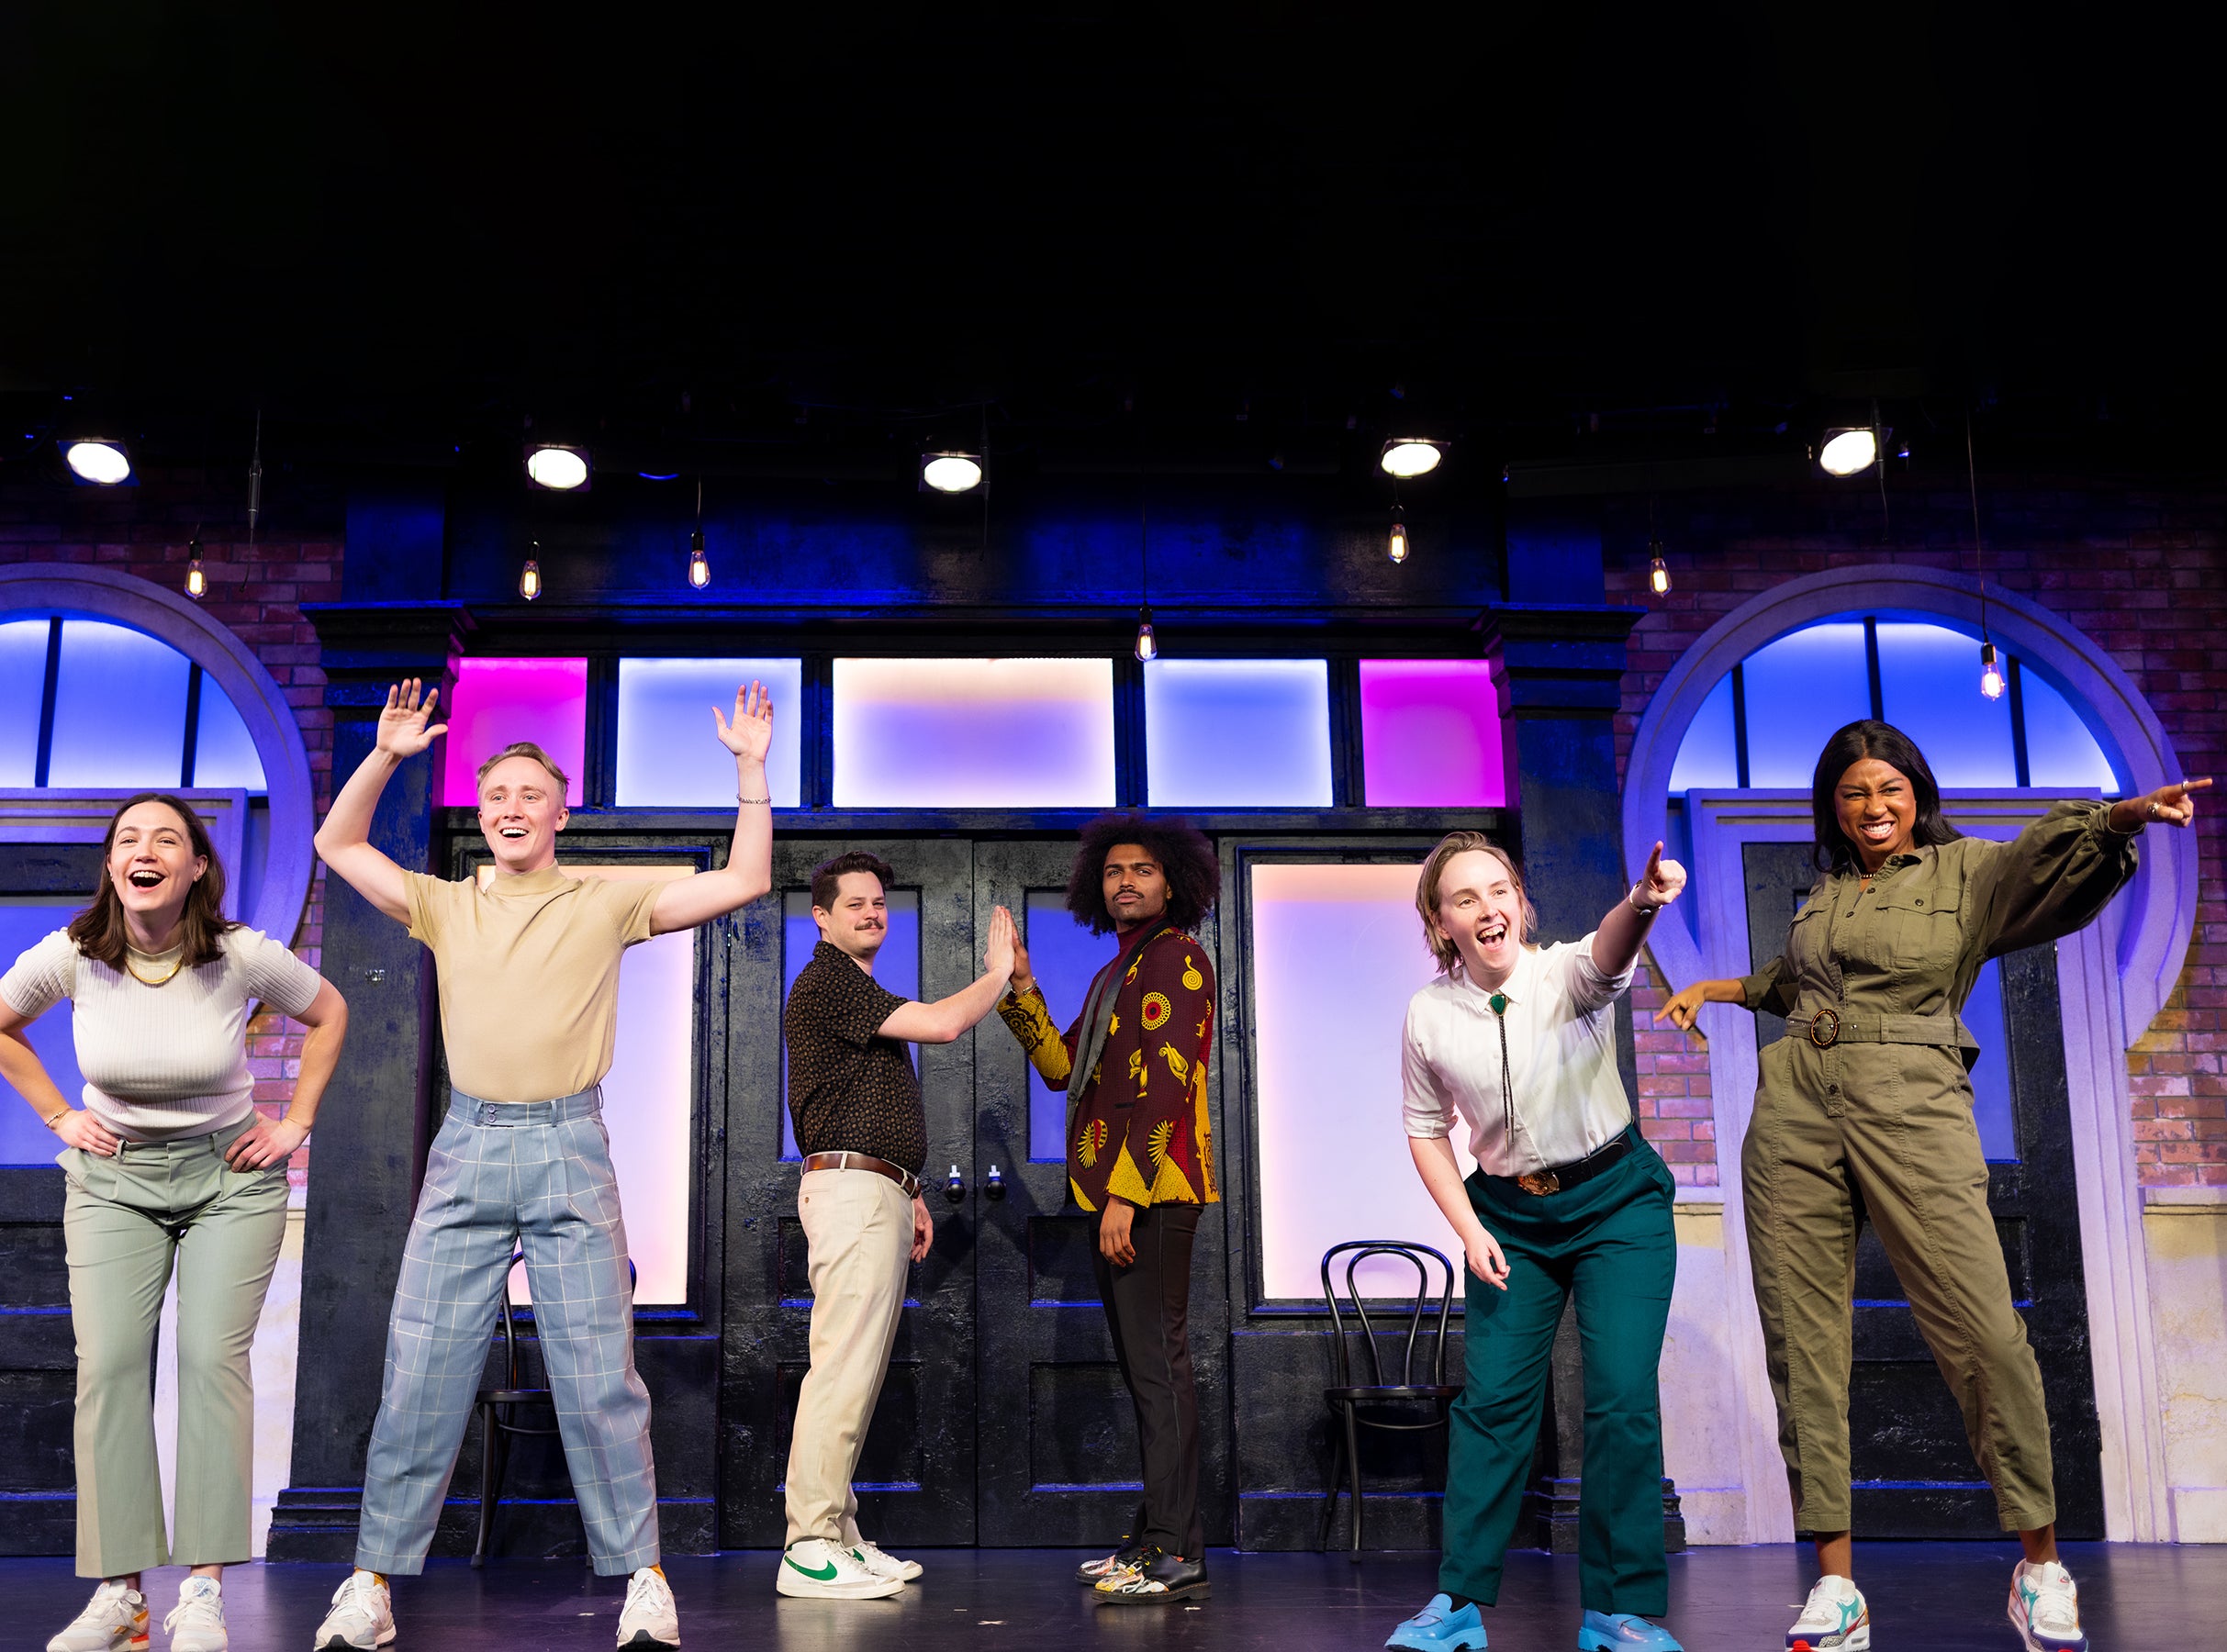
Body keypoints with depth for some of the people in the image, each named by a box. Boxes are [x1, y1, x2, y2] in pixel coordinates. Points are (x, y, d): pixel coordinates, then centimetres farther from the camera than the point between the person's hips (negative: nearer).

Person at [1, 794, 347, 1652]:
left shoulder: (244, 956, -15)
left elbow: (328, 1013, 4)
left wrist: (296, 1123, 0)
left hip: (230, 1176, -1)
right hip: (113, 1177, 2)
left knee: (214, 1356, -13)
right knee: (107, 1364, -10)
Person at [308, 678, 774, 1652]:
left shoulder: (605, 904, 8)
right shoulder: (447, 906, 15)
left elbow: (745, 882, 3)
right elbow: (338, 844, 18)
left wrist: (750, 767, -2)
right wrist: (386, 755, 7)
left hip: (571, 1151, -2)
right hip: (466, 1150, 2)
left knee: (599, 1378, -2)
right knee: (420, 1371, 1)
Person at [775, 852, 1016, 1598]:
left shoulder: (860, 992, 24)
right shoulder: (827, 982, -9)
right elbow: (941, 1023, -18)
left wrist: (908, 1194, 22)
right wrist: (998, 974, -2)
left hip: (878, 1192, 10)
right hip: (850, 1189, -10)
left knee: (859, 1369, 9)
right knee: (843, 1365, -13)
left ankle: (838, 1536, 13)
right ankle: (809, 1549, -11)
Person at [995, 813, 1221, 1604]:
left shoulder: (1176, 957, -7)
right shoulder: (1116, 972, 23)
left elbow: (1164, 1082, -16)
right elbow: (1063, 1065, 20)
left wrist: (1126, 1193, -22)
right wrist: (1021, 989, 11)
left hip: (1151, 1191, -10)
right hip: (1114, 1190, 10)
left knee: (1158, 1363, -10)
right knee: (1142, 1366, 12)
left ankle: (1177, 1554, -9)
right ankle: (1153, 1536, 19)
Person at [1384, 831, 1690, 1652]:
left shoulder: (1568, 974, -17)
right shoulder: (1430, 1014, -9)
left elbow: (1609, 955, -42)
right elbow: (1427, 1131, 5)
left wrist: (1640, 903, -65)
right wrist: (1470, 1230, -5)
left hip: (1616, 1200, -2)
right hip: (1508, 1215, 2)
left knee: (1623, 1400, -7)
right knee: (1491, 1398, 0)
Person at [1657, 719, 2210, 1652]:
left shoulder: (1967, 872, 5)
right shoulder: (1825, 893, 19)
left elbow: (2051, 856, -17)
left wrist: (2122, 818, -35)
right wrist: (1714, 989, 29)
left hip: (1913, 1116, -4)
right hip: (1795, 1112, 4)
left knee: (1985, 1335, -11)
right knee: (1800, 1344, -1)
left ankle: (2041, 1569, 7)